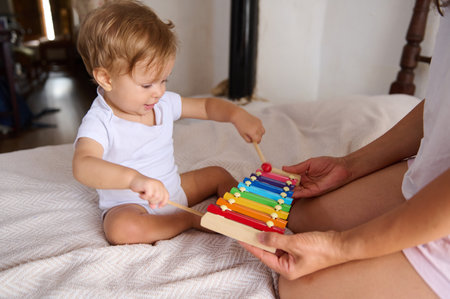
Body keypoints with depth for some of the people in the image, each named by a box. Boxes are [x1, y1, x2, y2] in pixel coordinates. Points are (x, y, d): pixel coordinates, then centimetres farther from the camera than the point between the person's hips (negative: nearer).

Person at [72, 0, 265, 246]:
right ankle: (189, 219, -18)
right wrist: (135, 178, -60)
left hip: (174, 190, 6)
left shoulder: (163, 103, -4)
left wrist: (237, 115, -17)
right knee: (120, 229, -36)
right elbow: (82, 166, -43)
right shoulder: (99, 123, -25)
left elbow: (206, 106, 4)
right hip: (128, 204, -6)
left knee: (217, 174, 6)